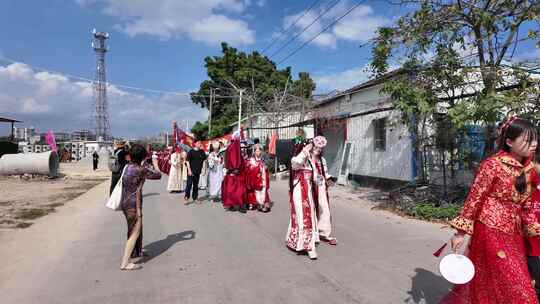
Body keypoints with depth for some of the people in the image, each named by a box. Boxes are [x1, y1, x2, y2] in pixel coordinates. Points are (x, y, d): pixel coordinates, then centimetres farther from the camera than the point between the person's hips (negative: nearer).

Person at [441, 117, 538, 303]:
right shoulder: (493, 165, -14)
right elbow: (474, 199, -12)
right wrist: (461, 232, -13)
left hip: (514, 233, 6)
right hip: (490, 230, -6)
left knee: (485, 281, 13)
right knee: (513, 287, -1)